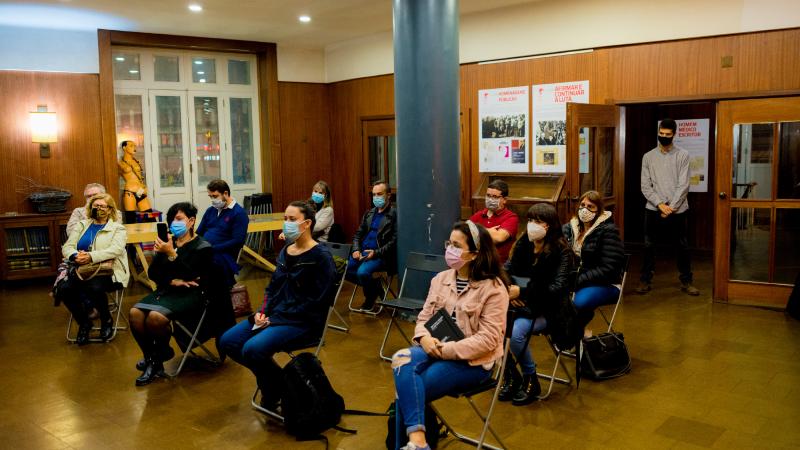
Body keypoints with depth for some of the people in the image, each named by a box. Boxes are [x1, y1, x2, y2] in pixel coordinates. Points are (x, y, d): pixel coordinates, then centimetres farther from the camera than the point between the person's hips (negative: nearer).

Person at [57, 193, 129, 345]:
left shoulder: (118, 228, 6)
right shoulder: (81, 225, 19)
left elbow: (116, 250, -13)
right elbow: (67, 247, 8)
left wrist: (91, 256, -27)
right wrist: (75, 256, -17)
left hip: (107, 271, -4)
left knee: (94, 288, -36)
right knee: (62, 289, -25)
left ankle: (107, 321, -5)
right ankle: (84, 322, 1)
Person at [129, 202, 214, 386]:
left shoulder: (203, 247, -2)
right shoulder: (168, 242, 12)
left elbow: (189, 275, -16)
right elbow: (152, 273, 8)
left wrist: (171, 254, -23)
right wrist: (172, 281, -10)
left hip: (189, 295, -5)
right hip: (165, 290, 6)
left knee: (155, 316, -30)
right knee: (134, 313, -21)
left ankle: (162, 351, 1)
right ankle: (153, 359, -6)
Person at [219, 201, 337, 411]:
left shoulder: (321, 257, -11)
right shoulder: (284, 252, 12)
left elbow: (316, 302, -16)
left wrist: (276, 318, -17)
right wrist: (263, 311, -2)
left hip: (303, 322, -8)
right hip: (273, 315, 8)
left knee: (252, 349, -28)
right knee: (227, 342, -5)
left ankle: (275, 388, 2)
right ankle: (270, 378, 12)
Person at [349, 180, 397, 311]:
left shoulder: (394, 214, -4)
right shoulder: (369, 214, 18)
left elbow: (394, 241, -10)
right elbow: (358, 234, 21)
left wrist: (376, 253, -19)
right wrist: (356, 250, 2)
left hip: (380, 255, -7)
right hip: (362, 252, 7)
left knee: (362, 272, -30)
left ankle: (371, 296, 2)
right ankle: (374, 285, 11)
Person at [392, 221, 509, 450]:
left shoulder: (493, 288, -12)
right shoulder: (441, 279, 9)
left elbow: (487, 339, -17)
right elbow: (424, 317, 10)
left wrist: (446, 350, -20)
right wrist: (424, 338, -13)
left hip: (472, 361, -6)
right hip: (435, 351, 6)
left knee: (406, 391, -24)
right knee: (402, 360, -29)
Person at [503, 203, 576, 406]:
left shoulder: (561, 251, -11)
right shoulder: (523, 244, 3)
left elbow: (557, 287, -20)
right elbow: (508, 270, 9)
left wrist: (522, 292, -27)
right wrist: (508, 290, -13)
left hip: (546, 309, -5)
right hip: (521, 304, 5)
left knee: (516, 333, -32)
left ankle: (531, 381, -4)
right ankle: (510, 375, 0)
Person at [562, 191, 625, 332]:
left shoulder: (608, 231, -7)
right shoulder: (570, 227, 10)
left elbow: (608, 269, -14)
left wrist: (579, 280, -20)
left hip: (604, 284, -4)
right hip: (573, 280, 5)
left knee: (579, 302, -35)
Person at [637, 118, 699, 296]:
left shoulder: (683, 155, -1)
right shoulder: (648, 156, 4)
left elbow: (683, 185, -7)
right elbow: (645, 186, 0)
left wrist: (671, 207, -13)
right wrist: (660, 205, -11)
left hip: (678, 210, -1)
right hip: (654, 210, 1)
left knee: (682, 247, 7)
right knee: (648, 246, 6)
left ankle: (686, 282, 19)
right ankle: (646, 280, 17)